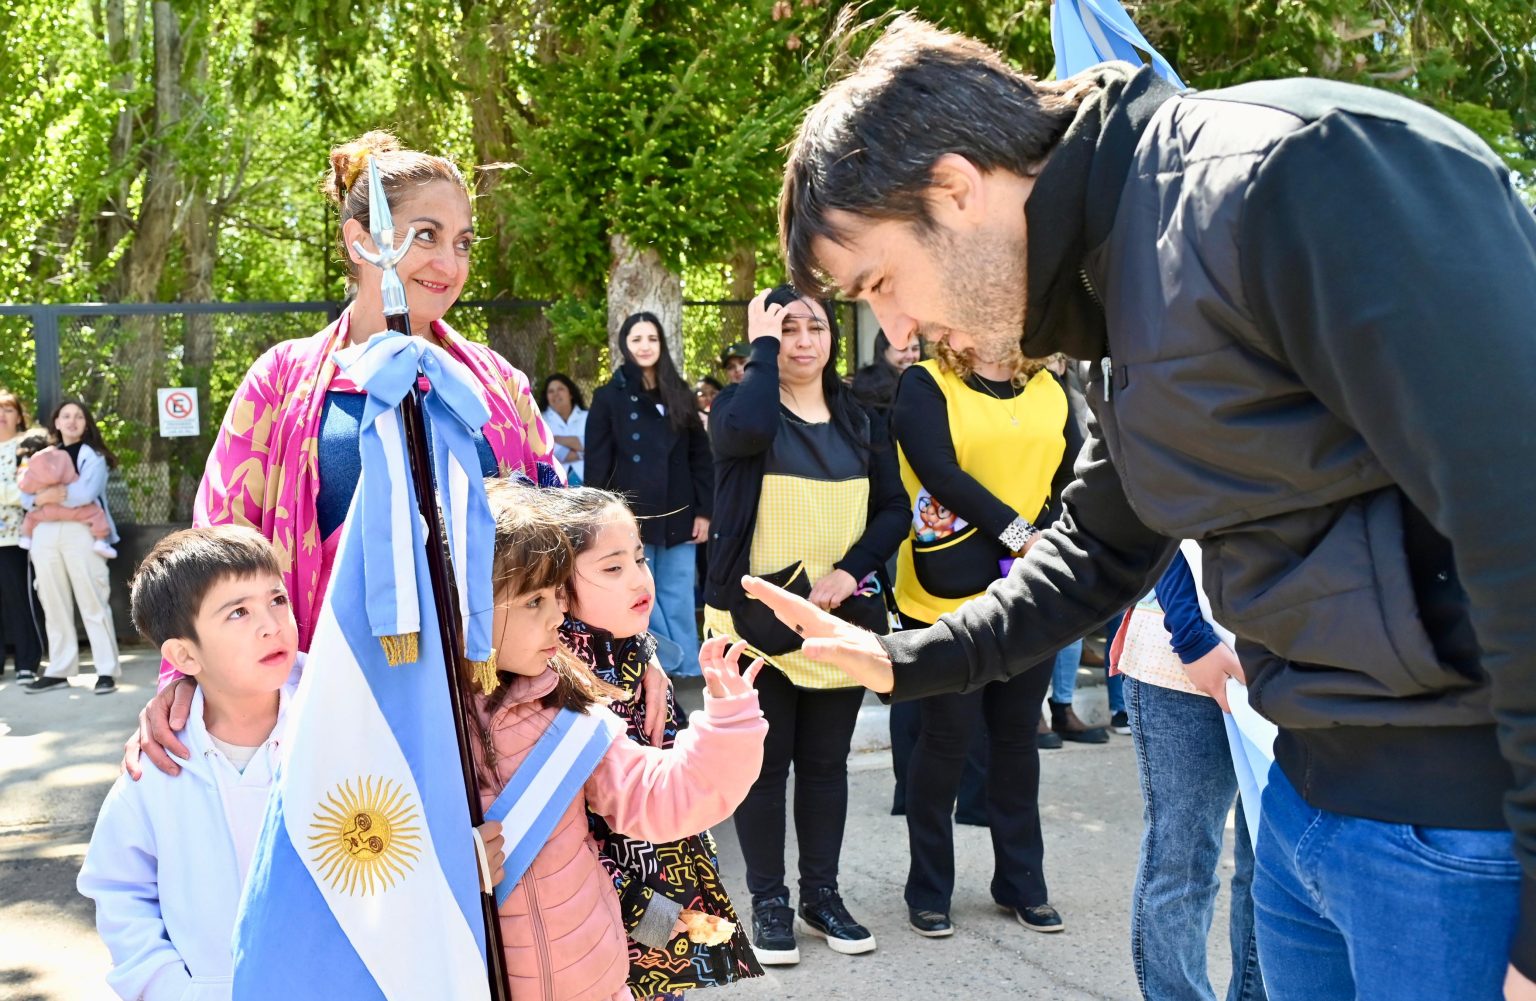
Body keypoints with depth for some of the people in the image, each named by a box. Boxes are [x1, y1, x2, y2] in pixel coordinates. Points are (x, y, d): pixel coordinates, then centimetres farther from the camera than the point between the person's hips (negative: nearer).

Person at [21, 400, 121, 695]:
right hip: (45, 533, 5)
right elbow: (26, 495, 9)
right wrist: (38, 499, -13)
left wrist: (49, 496, -7)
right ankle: (59, 671, 11)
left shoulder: (93, 456, 5)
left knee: (92, 603, -7)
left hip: (81, 532, -5)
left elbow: (86, 492, -12)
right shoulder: (42, 456, 19)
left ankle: (107, 671, -7)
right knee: (54, 604, 6)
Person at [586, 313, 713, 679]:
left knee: (678, 601, 6)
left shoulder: (679, 395, 9)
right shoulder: (609, 396, 0)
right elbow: (597, 464, -3)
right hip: (632, 518, -2)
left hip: (677, 517, 2)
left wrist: (704, 510, 2)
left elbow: (700, 456, 9)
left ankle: (687, 672, 14)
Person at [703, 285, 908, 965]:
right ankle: (769, 902, 15)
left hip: (841, 619, 3)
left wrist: (849, 573, -11)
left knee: (826, 762, 11)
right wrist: (761, 347, -15)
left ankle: (821, 895, 23)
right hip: (756, 616, -3)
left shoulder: (860, 420, 10)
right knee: (765, 761, 4)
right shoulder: (739, 406, -2)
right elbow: (748, 429, -28)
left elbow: (894, 508, 5)